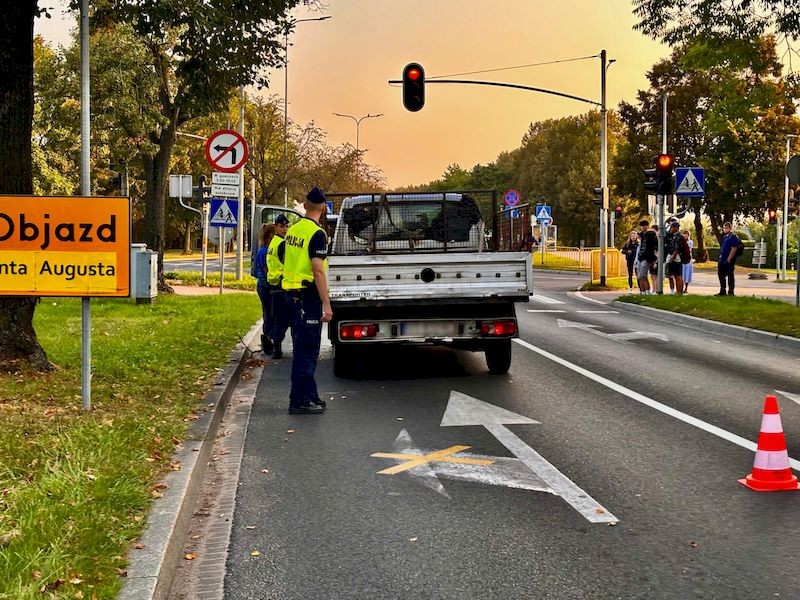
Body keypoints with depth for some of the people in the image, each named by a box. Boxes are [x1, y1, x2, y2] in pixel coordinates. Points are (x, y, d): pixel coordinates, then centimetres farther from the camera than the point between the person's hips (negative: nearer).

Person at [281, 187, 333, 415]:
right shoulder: (317, 234, -15)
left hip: (292, 294, 9)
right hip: (308, 296, -9)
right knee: (307, 350, -4)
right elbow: (318, 271, -20)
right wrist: (326, 304, -20)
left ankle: (309, 395, 24)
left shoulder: (292, 230, 11)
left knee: (303, 348, 16)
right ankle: (299, 400, -3)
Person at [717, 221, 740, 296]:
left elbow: (733, 249, -17)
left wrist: (729, 259, -20)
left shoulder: (733, 237, -11)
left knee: (730, 276, -3)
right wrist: (720, 258, 15)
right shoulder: (724, 236, 16)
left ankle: (730, 292, 2)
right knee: (721, 275, 12)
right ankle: (722, 291, 20)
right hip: (722, 260, 9)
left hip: (729, 261, -9)